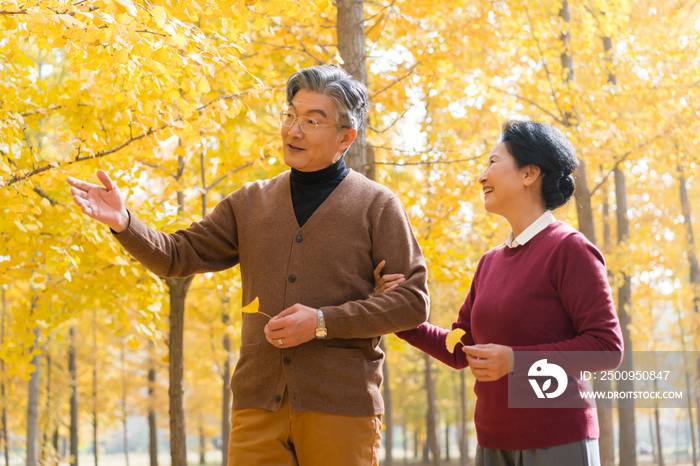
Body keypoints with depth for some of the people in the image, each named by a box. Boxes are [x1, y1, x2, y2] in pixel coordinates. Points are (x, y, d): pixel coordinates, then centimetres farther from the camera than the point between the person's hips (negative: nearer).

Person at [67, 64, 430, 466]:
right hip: (259, 403, 3)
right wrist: (123, 222, -9)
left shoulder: (377, 206, 3)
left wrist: (322, 322, -13)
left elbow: (413, 301, -3)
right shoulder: (250, 203, 14)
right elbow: (178, 256, 11)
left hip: (341, 407, -3)